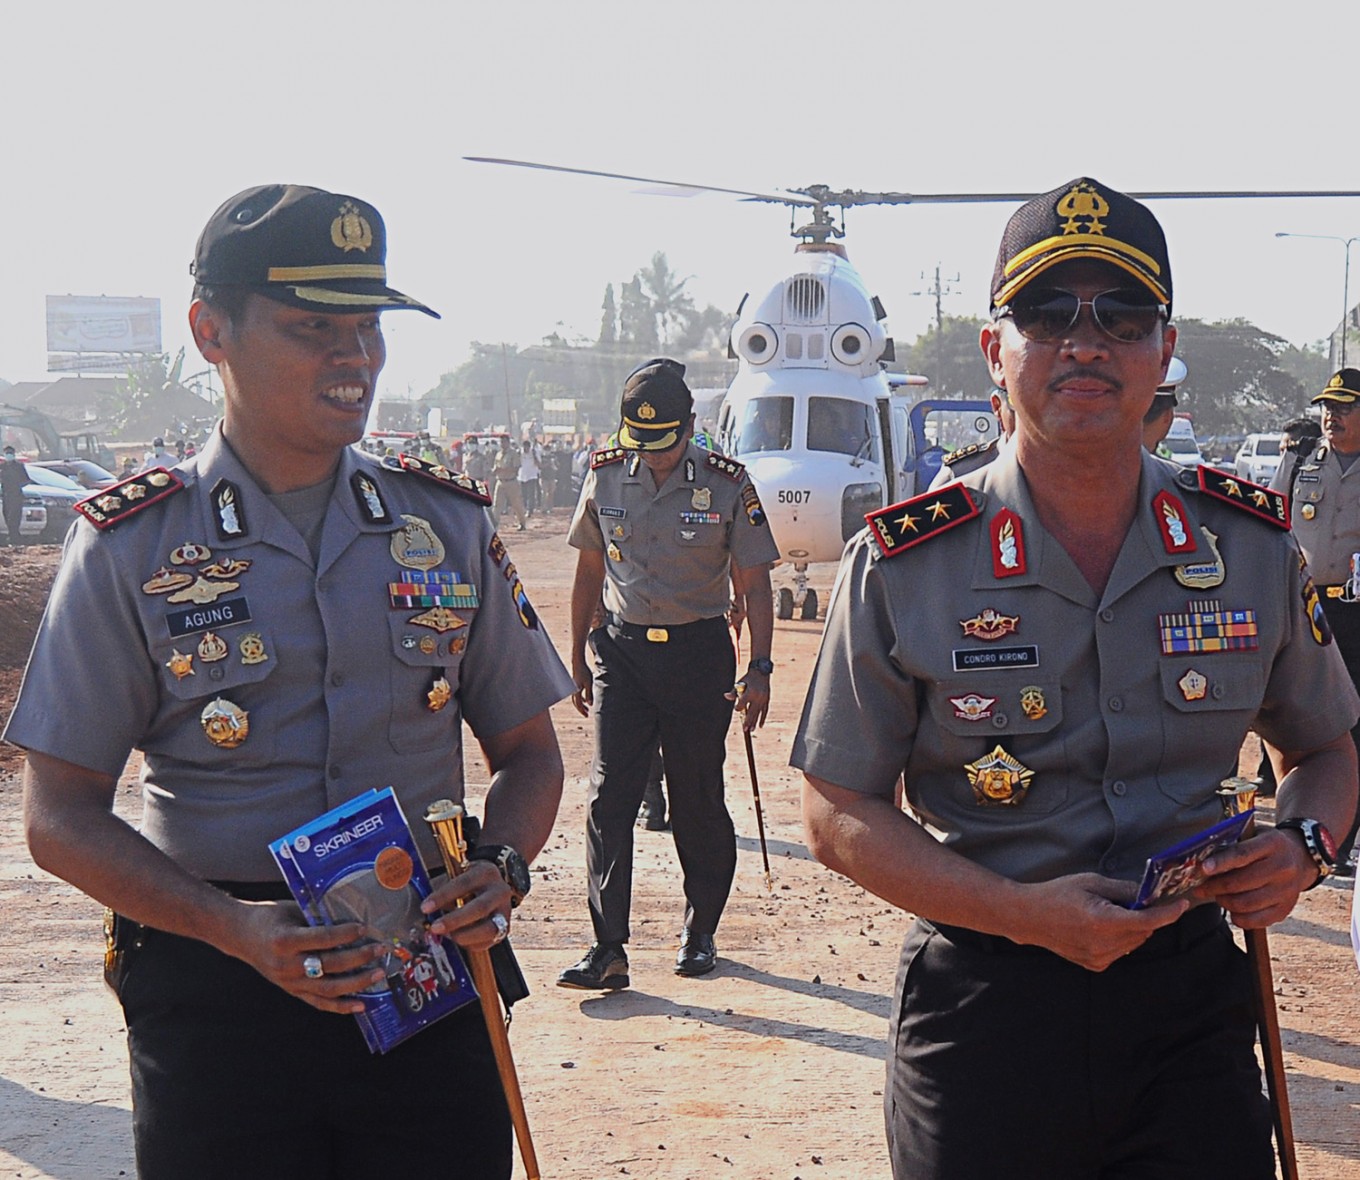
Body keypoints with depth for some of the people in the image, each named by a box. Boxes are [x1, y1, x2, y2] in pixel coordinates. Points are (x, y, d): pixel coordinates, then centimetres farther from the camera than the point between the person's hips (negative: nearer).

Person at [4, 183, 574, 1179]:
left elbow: (528, 750, 11)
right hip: (216, 1000, -2)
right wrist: (236, 928, -18)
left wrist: (501, 869, -9)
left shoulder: (448, 524, 4)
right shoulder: (131, 546, -3)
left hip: (431, 976, 2)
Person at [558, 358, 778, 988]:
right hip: (622, 650, 2)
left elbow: (755, 583, -1)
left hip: (699, 653, -2)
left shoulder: (728, 484, -6)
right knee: (608, 794, -7)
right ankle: (608, 949, -4)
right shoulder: (605, 476, 2)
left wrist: (759, 668, -8)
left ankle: (700, 934, 24)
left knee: (698, 800, 6)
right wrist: (578, 658, 14)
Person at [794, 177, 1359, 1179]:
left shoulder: (1255, 547, 0)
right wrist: (1022, 912, -19)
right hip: (980, 1009, -2)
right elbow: (839, 815, -6)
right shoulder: (902, 566, -8)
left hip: (1191, 997, 2)